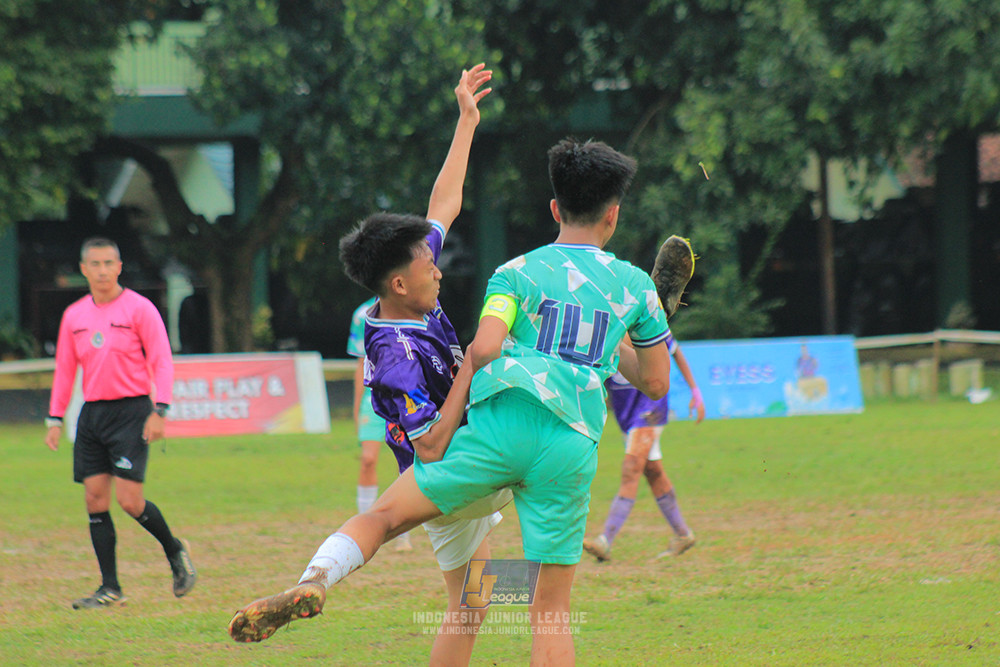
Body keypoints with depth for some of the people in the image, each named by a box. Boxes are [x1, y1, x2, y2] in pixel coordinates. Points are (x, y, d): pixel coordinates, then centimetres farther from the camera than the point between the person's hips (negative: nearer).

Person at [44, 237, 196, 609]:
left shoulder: (139, 309, -3)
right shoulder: (74, 316, 11)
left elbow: (161, 362, -6)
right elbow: (64, 369, 18)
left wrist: (160, 410, -16)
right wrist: (55, 418, 11)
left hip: (131, 411, -5)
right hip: (92, 413, 5)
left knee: (129, 500, -13)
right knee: (95, 498, -2)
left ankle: (174, 550, 14)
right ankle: (110, 589, 3)